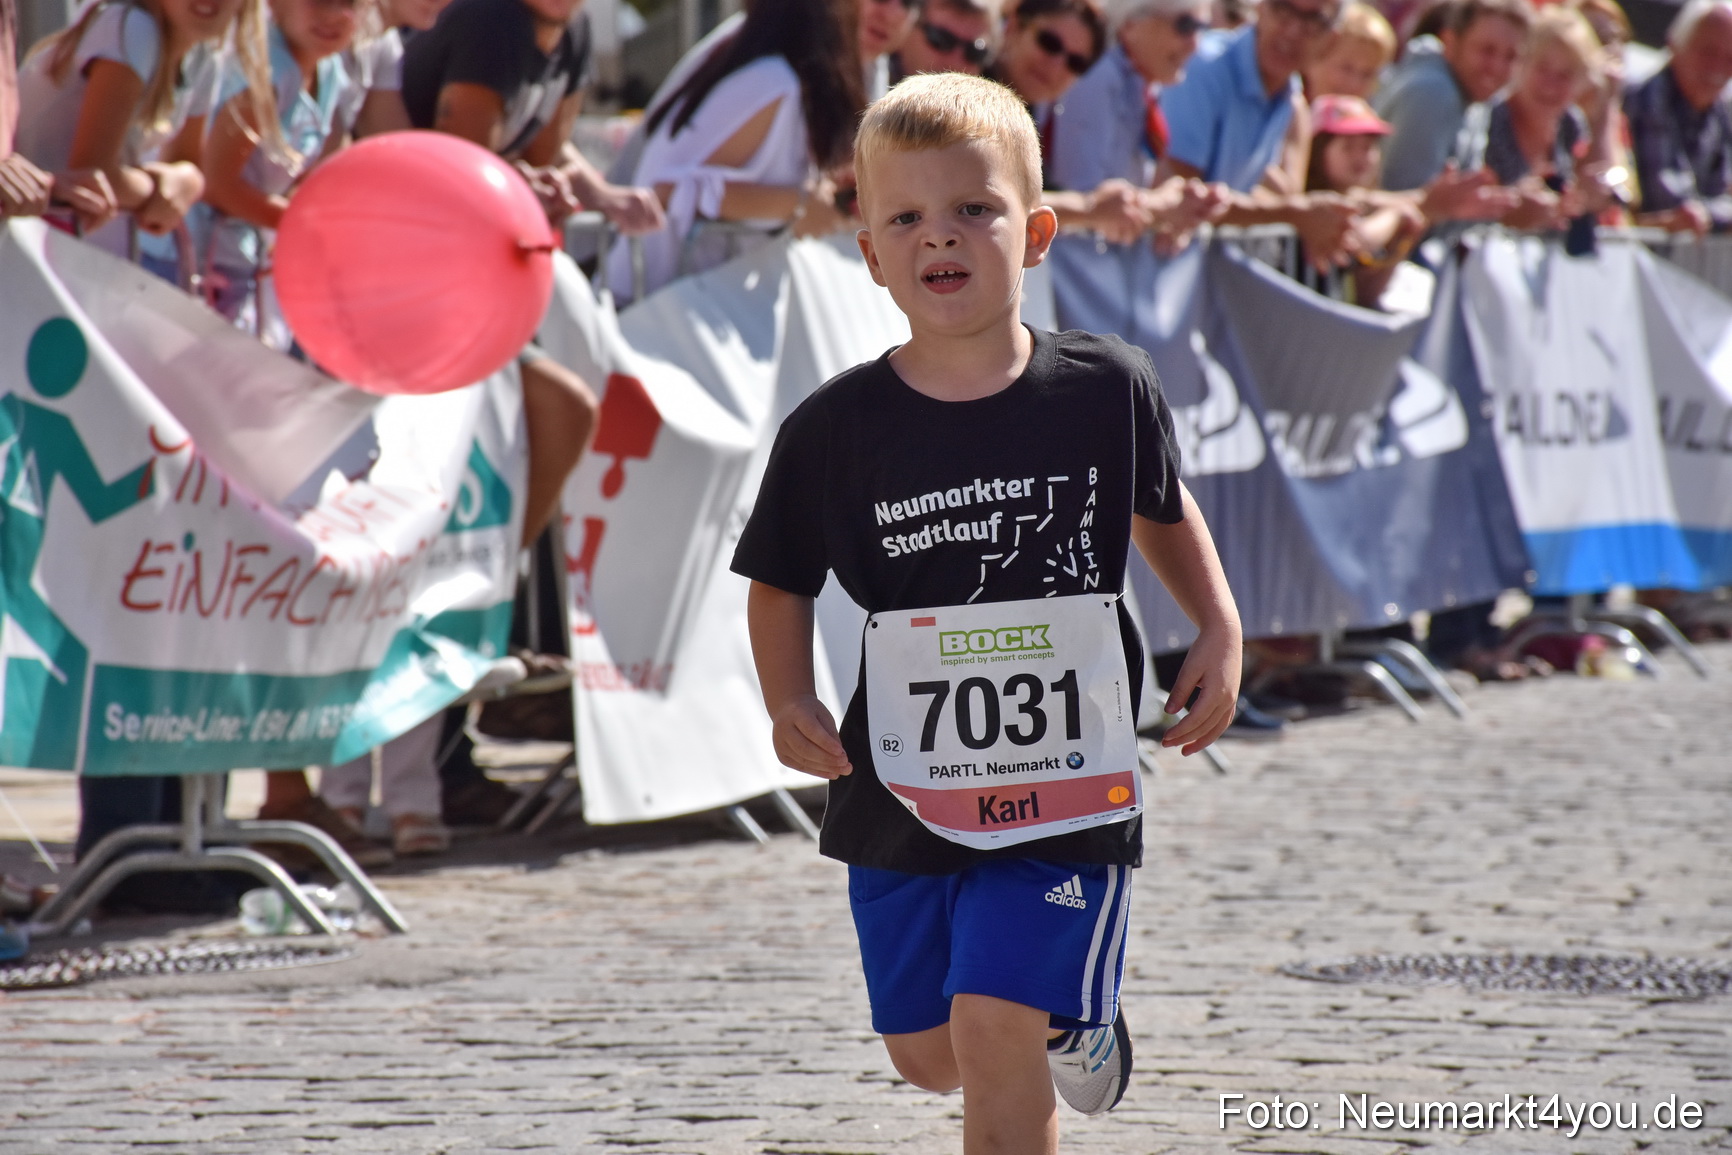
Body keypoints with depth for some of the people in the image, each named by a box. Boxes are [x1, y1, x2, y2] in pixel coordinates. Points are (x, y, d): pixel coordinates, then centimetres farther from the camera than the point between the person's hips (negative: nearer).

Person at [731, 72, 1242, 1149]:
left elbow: (1163, 508, 14)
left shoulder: (1109, 390, -6)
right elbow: (782, 583, 5)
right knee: (927, 1053, 14)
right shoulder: (835, 428, -7)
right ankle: (1072, 1019, 47)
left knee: (994, 1031, -15)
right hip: (903, 795, 2)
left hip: (1067, 784, -2)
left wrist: (1221, 629, 3)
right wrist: (791, 704, -11)